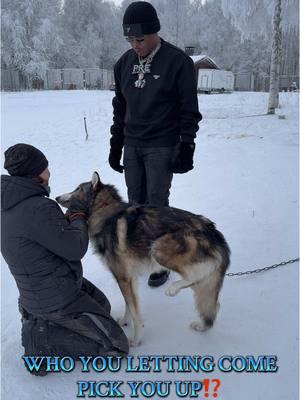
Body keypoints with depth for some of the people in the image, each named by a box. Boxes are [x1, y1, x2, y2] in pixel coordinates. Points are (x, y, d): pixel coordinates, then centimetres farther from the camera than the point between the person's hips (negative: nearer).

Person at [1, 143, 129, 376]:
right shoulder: (38, 209, -30)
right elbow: (75, 249, -21)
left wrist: (70, 217, -1)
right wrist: (79, 217, -5)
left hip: (39, 288, 10)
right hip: (56, 298, -9)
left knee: (103, 306, 28)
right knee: (115, 347, -2)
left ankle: (38, 316, 15)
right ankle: (40, 339, -3)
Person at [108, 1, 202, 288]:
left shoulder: (178, 62, -10)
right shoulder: (125, 63, 6)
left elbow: (189, 111, -8)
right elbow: (120, 108, 13)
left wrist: (186, 149, -12)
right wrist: (115, 145, 12)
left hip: (162, 147, -5)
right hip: (132, 146, 5)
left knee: (157, 203, -3)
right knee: (135, 201, 10)